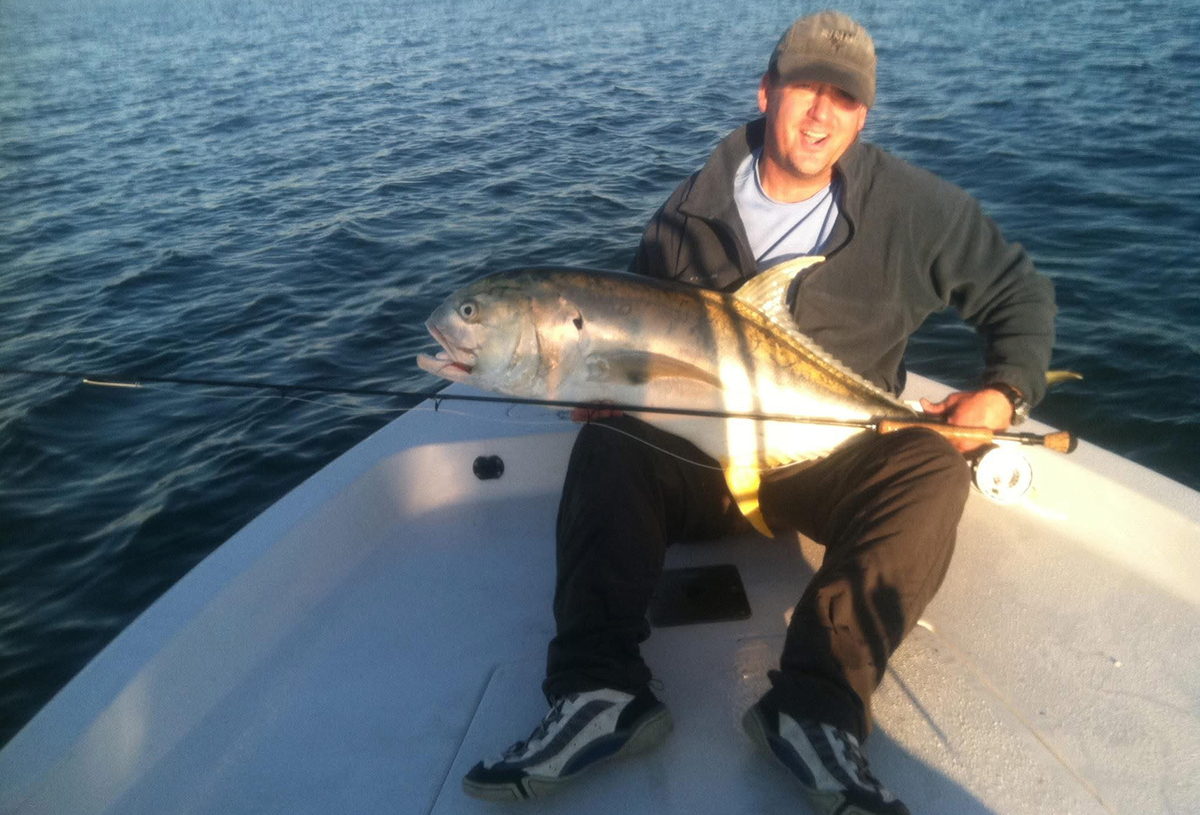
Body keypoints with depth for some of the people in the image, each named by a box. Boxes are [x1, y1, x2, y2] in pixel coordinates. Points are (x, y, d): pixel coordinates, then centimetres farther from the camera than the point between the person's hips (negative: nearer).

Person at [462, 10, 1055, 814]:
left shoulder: (912, 206, 0)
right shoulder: (692, 213, 2)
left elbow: (1022, 293, 10)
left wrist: (1006, 390, -7)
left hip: (833, 464, 0)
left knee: (934, 471, -29)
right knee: (609, 441, -25)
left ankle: (815, 711, -35)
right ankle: (601, 689, -33)